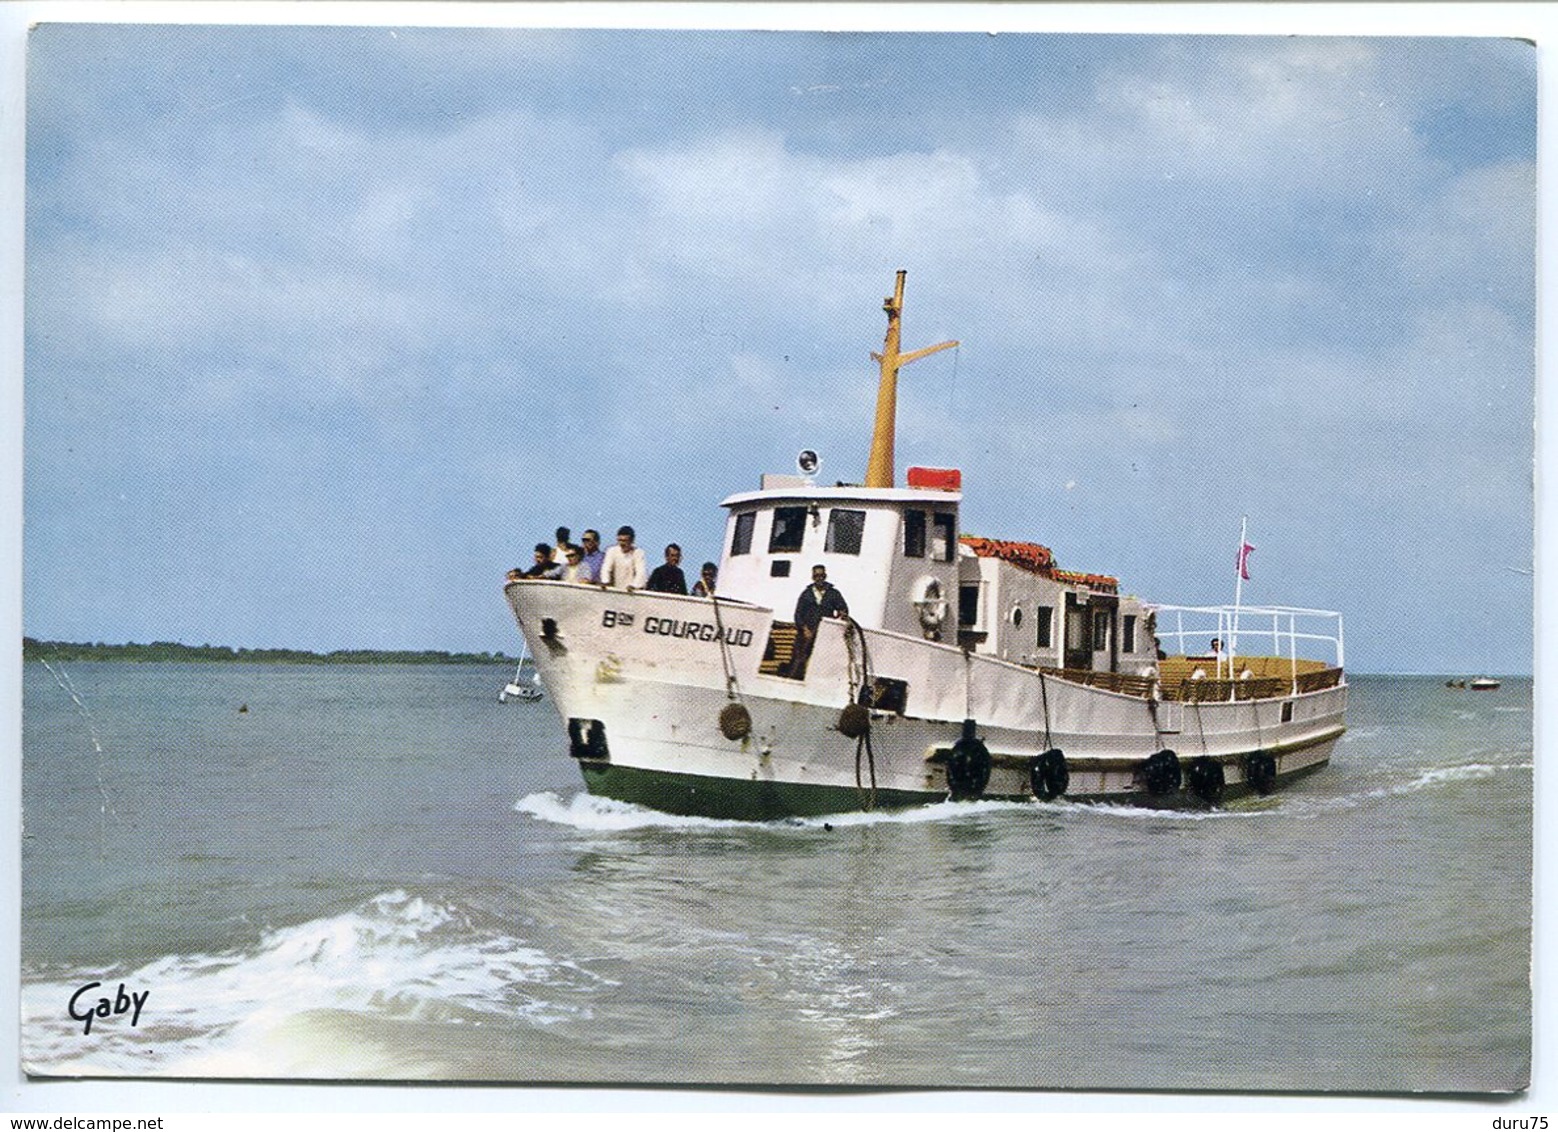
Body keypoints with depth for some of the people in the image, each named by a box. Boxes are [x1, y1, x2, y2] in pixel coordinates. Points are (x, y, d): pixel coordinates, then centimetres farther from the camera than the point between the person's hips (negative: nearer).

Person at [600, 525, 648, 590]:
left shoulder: (638, 552, -7)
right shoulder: (612, 551, 1)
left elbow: (641, 572, -17)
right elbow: (606, 568, -7)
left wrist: (634, 585, -34)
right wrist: (605, 582, -26)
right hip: (616, 590, 3)